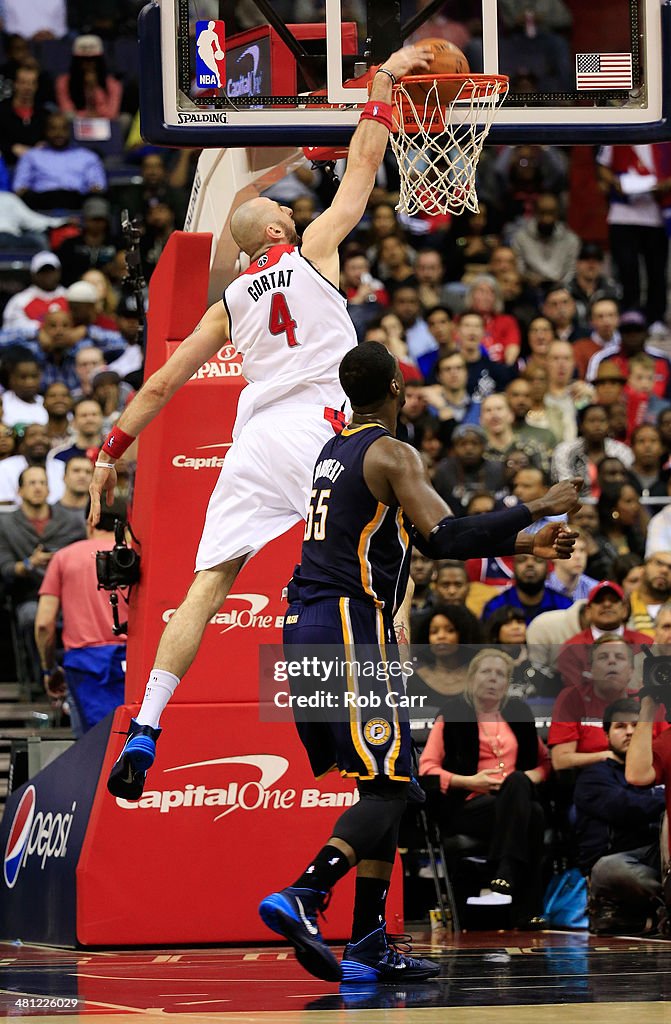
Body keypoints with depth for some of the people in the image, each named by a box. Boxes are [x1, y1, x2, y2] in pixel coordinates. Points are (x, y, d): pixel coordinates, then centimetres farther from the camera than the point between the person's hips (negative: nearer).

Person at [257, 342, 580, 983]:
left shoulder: (333, 451, 21)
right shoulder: (392, 453, -8)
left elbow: (422, 540, 26)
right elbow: (444, 536, -20)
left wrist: (521, 544, 24)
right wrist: (537, 511, -10)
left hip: (305, 628, 9)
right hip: (353, 625, -9)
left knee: (380, 785, 12)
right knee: (386, 790, -10)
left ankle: (369, 948, 8)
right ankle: (300, 898, -30)